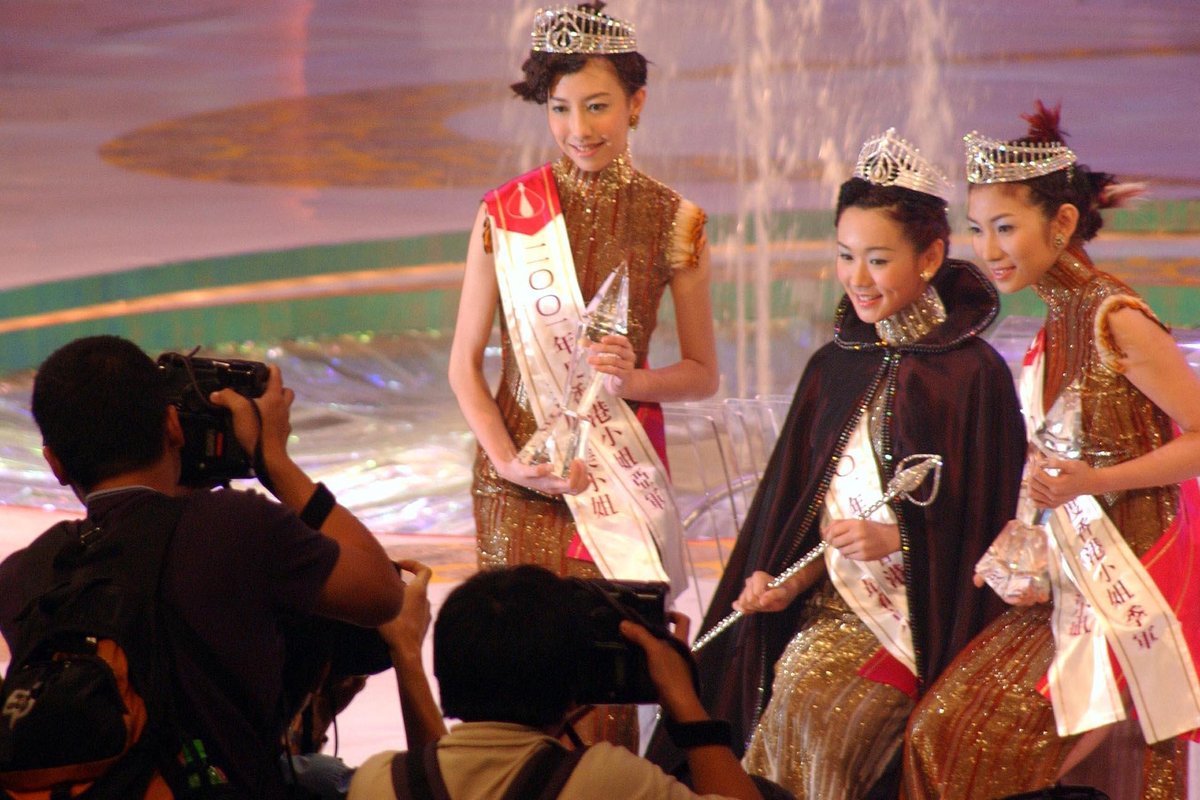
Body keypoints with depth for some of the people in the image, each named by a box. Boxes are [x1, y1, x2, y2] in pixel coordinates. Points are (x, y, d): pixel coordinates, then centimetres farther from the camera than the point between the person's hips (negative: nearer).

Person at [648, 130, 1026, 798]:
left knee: (814, 717, -27)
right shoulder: (836, 367, 14)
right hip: (833, 602, 5)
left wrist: (896, 537, -18)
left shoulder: (973, 373, -5)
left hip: (921, 615, -5)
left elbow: (982, 522, -5)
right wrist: (785, 581, -1)